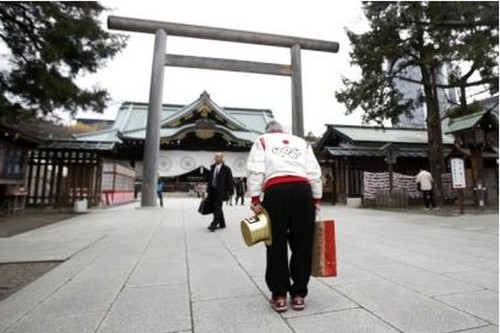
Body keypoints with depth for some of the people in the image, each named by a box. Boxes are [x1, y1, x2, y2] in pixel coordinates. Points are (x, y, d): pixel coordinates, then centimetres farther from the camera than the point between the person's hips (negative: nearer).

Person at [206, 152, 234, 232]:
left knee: (217, 207, -12)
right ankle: (222, 224, 24)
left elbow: (230, 181, -4)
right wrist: (208, 190, 11)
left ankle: (213, 225, -15)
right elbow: (209, 179, 16)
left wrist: (229, 192, -9)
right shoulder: (212, 168, 12)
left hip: (221, 191, -6)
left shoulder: (226, 169, -4)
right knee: (217, 208, 12)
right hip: (213, 191, 6)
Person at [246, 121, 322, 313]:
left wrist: (255, 199, 2)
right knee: (302, 244, 10)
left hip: (276, 191, -2)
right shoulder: (301, 142, 28)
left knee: (277, 245, 6)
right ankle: (299, 294, 18)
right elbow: (315, 173, 17)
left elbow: (255, 170, 3)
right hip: (303, 190, 3)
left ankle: (279, 296, 14)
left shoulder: (262, 141, 20)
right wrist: (317, 200, 19)